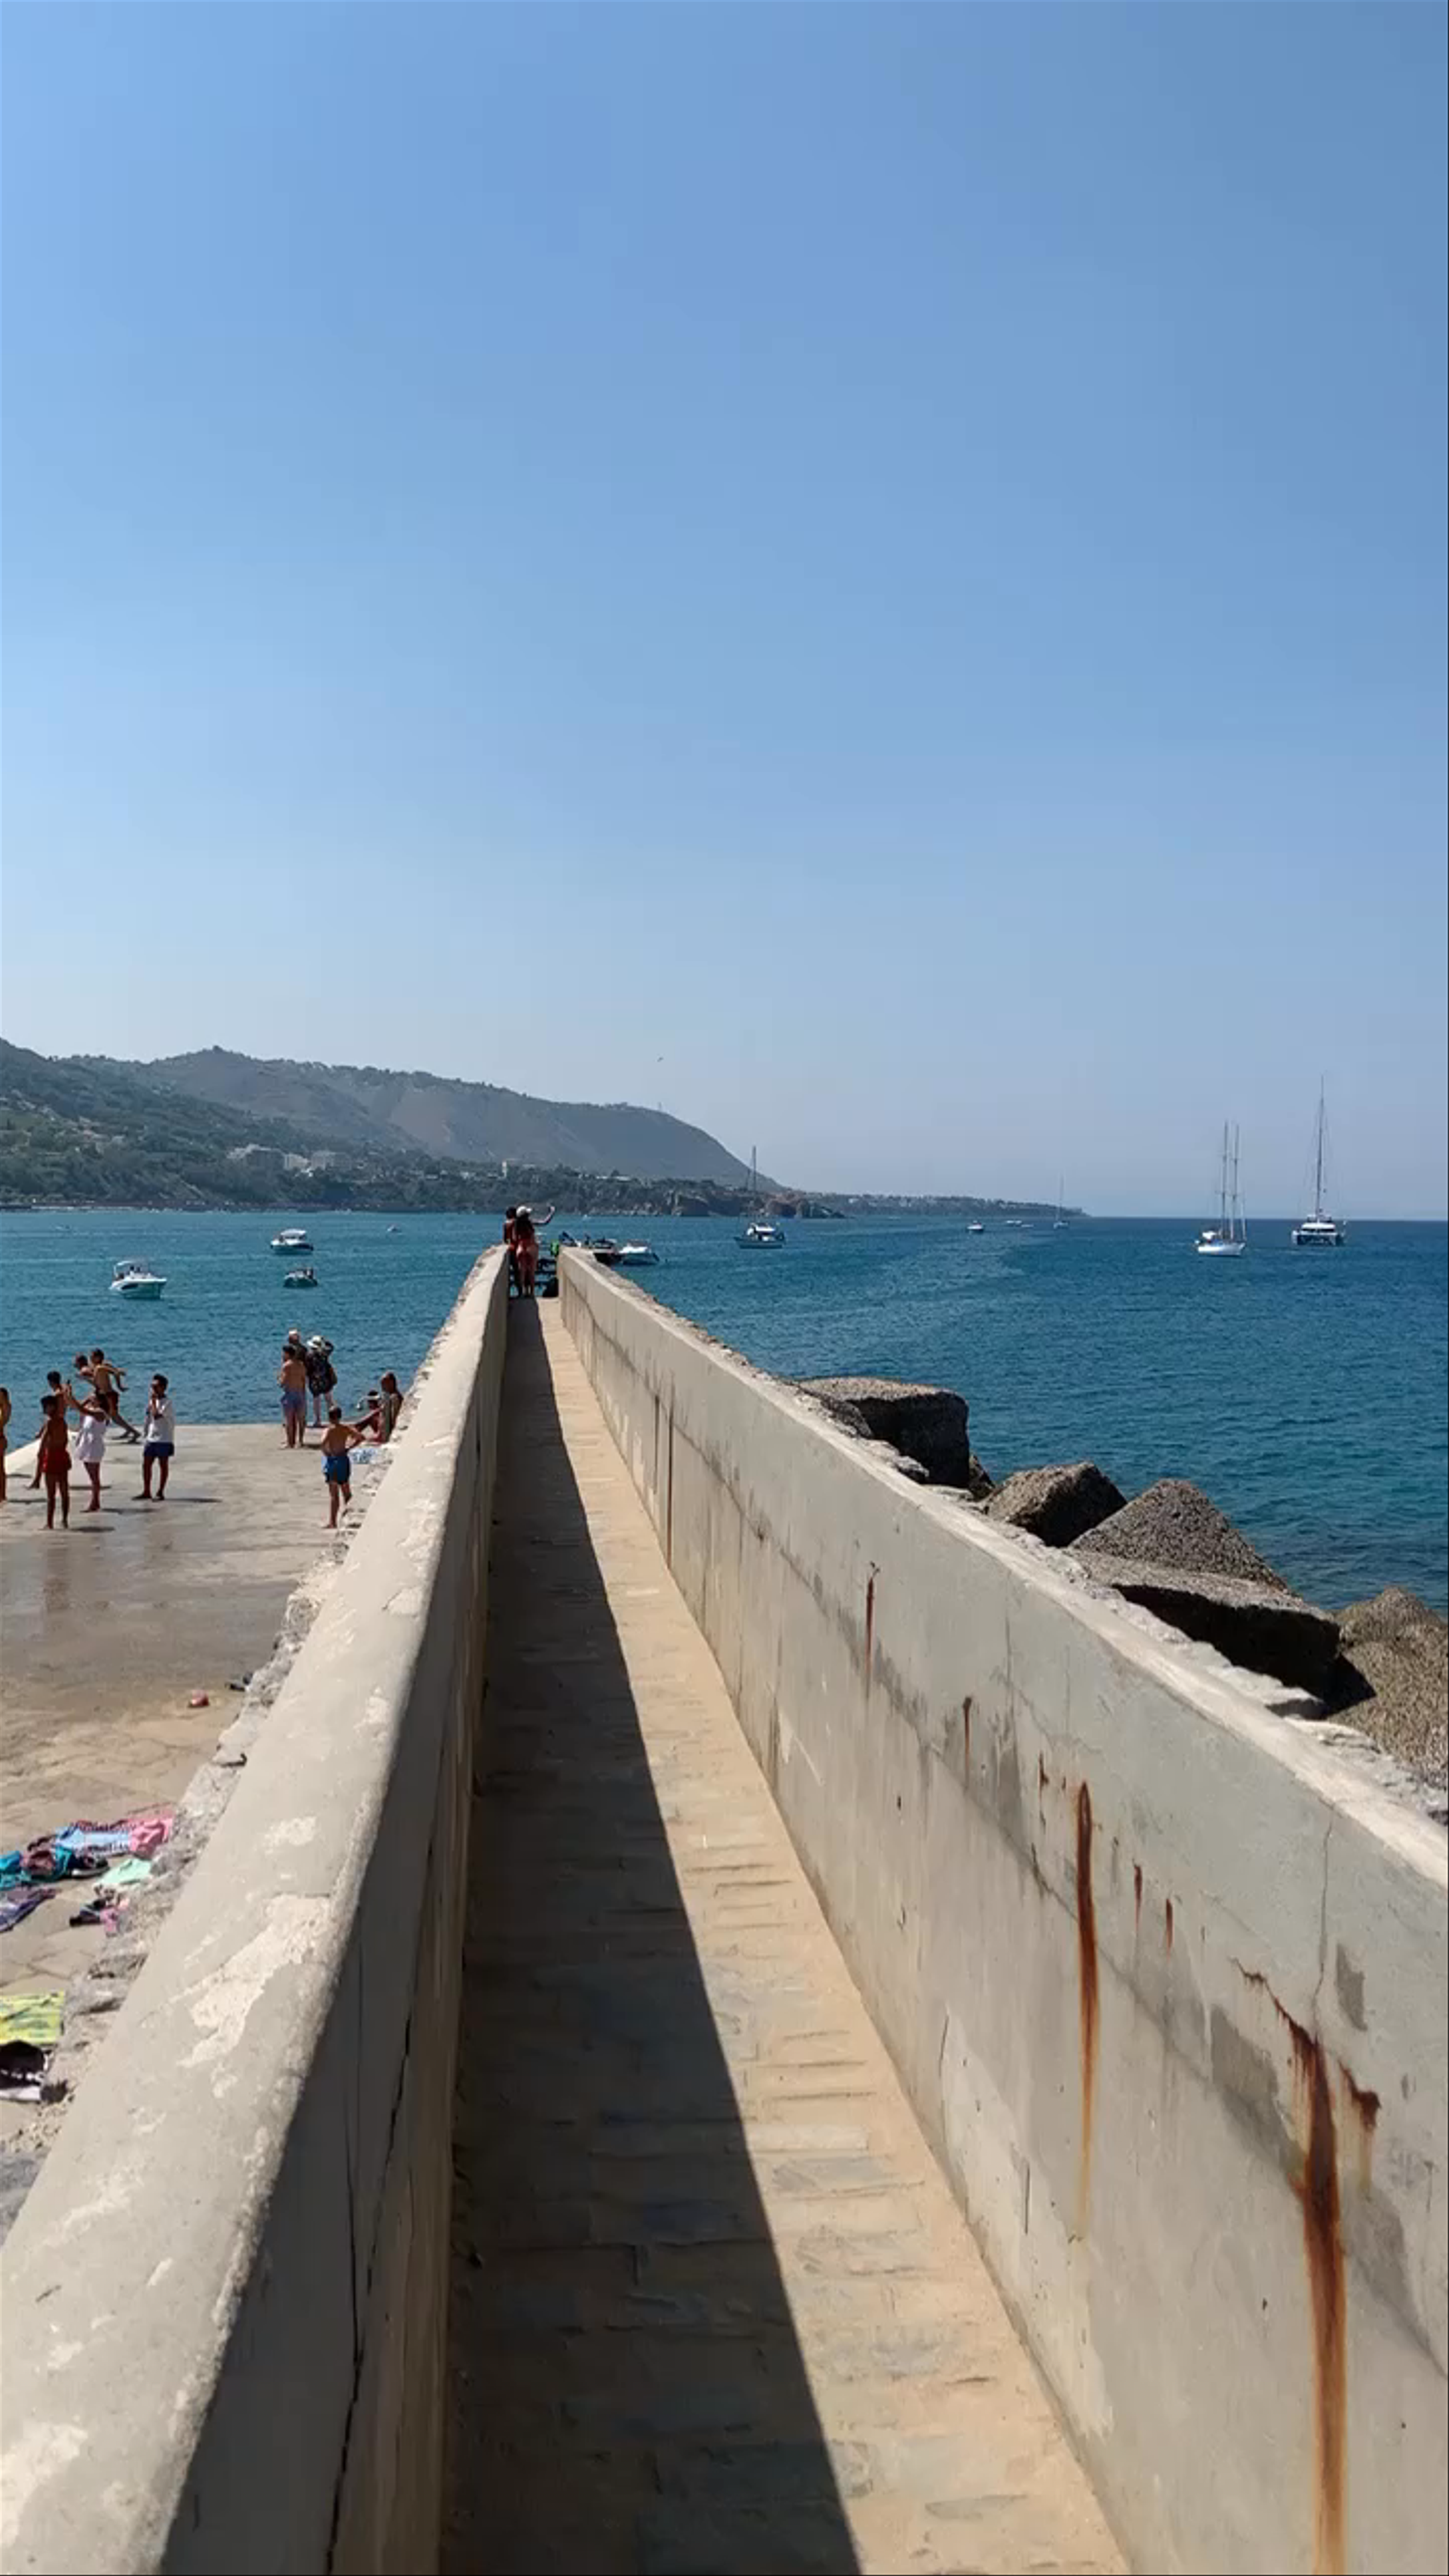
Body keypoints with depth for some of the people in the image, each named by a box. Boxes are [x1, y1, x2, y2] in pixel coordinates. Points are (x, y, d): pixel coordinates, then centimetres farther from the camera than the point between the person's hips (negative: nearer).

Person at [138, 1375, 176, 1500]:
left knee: (163, 1465, 1)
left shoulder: (167, 1403, -13)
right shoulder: (152, 1401, 12)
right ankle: (146, 1492, 15)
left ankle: (160, 1493, 6)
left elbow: (157, 1415, -27)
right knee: (146, 1464, 6)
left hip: (164, 1439, -8)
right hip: (151, 1438, 8)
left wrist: (153, 1401, -20)